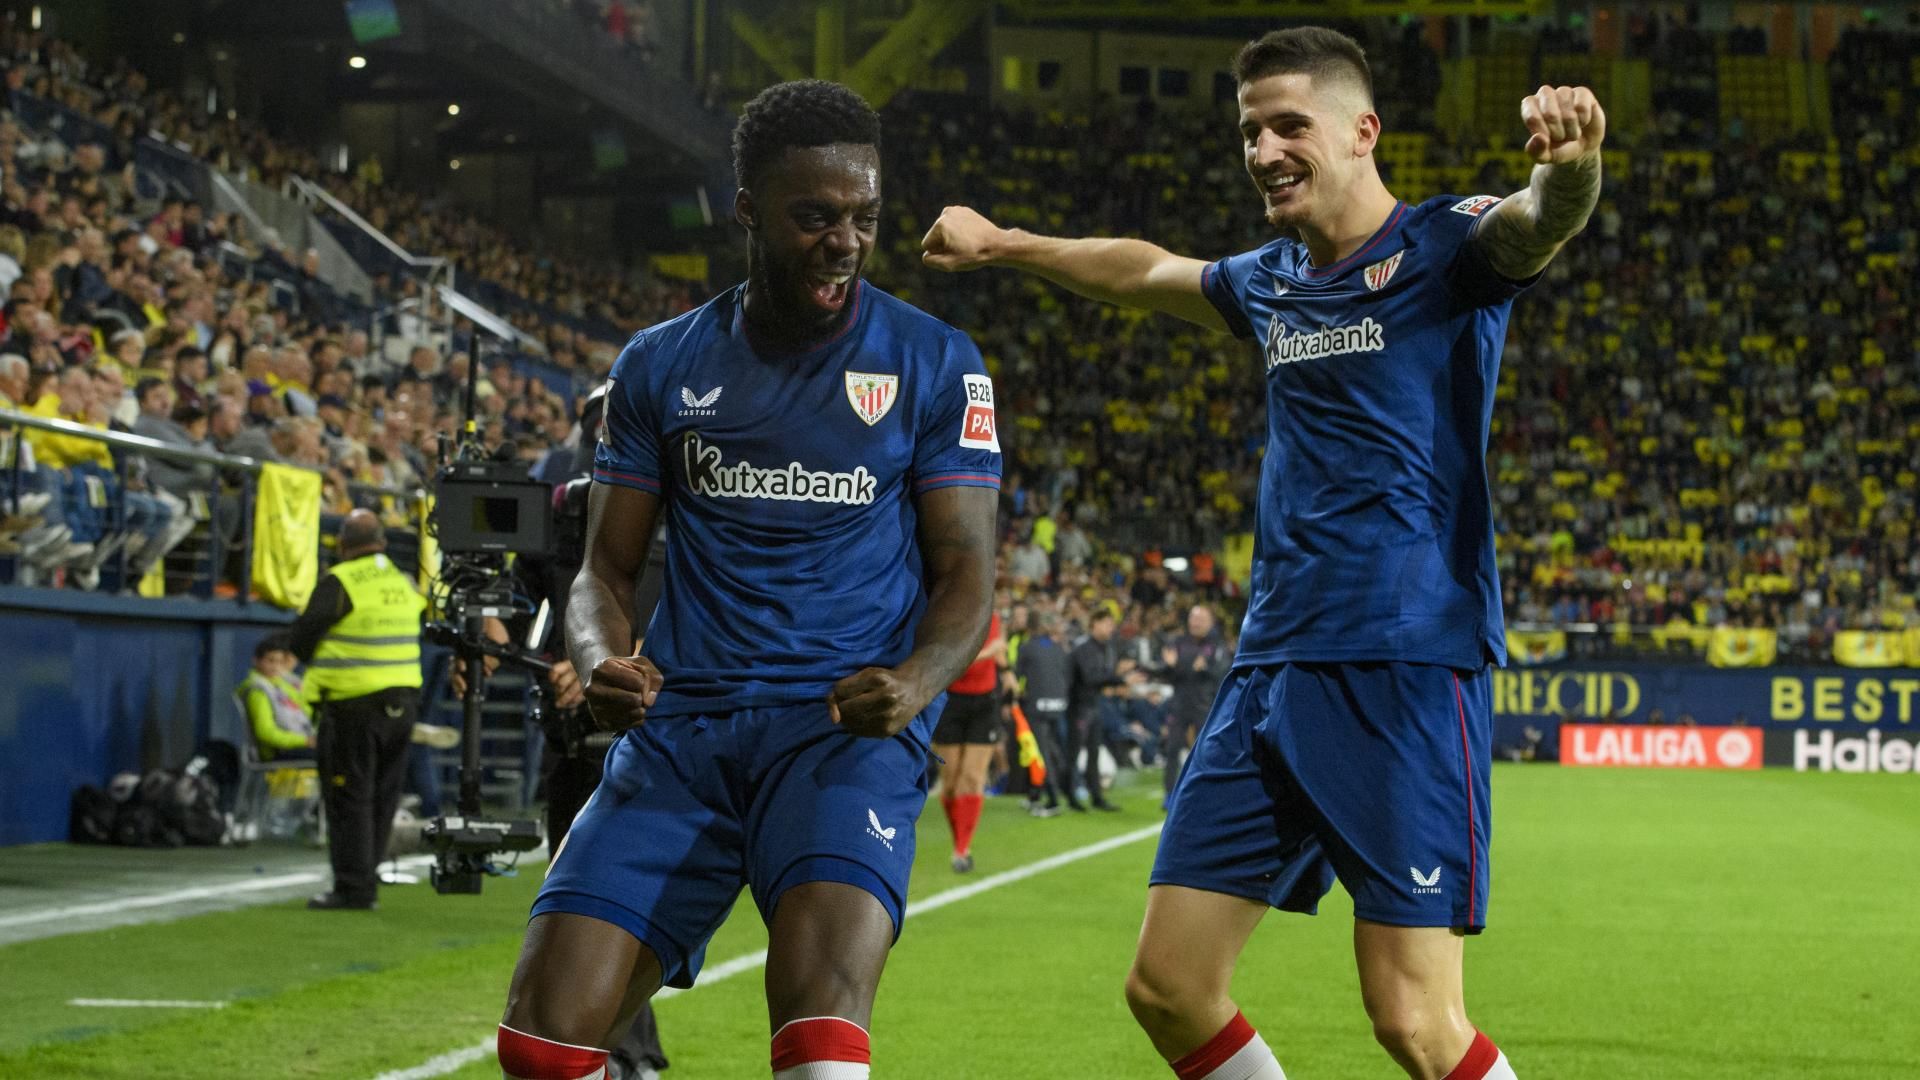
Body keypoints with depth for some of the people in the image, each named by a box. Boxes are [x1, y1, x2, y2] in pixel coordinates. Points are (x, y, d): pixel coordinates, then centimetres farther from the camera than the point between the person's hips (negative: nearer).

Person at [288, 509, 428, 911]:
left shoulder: (340, 582, -11)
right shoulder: (406, 582, 10)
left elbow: (301, 637, -9)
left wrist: (316, 664, 12)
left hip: (353, 702, -6)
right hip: (403, 703, 6)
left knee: (350, 797, -1)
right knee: (383, 795, 13)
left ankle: (352, 888, -2)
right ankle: (366, 881, 18)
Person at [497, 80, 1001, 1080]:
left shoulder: (936, 365, 4)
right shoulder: (661, 365, 11)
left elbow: (966, 575, 3)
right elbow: (607, 566, 13)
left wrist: (915, 678, -20)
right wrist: (601, 658, -11)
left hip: (849, 727, -3)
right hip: (681, 729, 3)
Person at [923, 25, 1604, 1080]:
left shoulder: (1445, 247, -4)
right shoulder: (1271, 281, 17)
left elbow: (1540, 222, -27)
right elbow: (1144, 271, 37)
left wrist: (1567, 164, -49)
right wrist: (1000, 244, 45)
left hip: (1406, 673, -7)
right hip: (1271, 668, 7)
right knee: (1166, 987, 5)